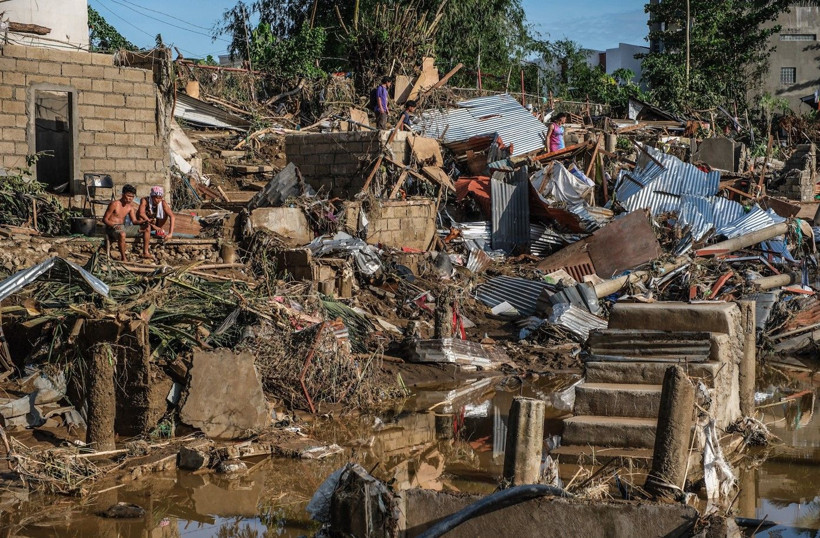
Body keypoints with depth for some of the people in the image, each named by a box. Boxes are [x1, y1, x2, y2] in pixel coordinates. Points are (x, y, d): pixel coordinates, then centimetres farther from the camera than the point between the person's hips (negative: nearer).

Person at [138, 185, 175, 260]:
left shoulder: (162, 203, -21)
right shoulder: (145, 201, -27)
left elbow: (172, 216, -29)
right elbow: (141, 213, -43)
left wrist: (171, 233, -40)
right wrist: (152, 225, -52)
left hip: (155, 222, 3)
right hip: (144, 221, -3)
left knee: (166, 211, -19)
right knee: (147, 227, -38)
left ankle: (159, 230, -3)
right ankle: (145, 252, -38)